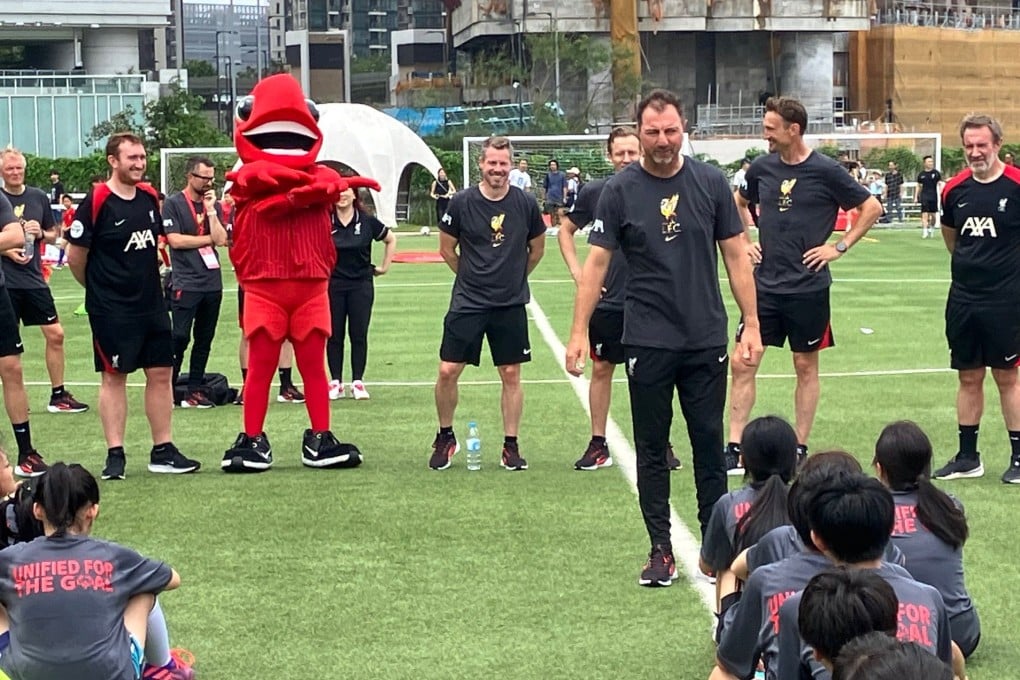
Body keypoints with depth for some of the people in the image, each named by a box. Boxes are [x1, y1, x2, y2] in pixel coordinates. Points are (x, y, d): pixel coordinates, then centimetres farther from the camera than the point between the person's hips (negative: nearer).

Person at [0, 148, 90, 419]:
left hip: (34, 279, 4)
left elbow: (53, 234, 14)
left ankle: (58, 395, 12)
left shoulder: (39, 197, 6)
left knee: (55, 334, 2)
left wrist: (41, 233, -7)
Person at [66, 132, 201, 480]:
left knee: (161, 373, 7)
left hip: (152, 304, 6)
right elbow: (75, 255, -8)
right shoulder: (96, 202, -13)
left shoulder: (150, 197, 6)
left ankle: (163, 451, 15)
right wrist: (98, 287, 5)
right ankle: (115, 454, 6)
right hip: (111, 308, -6)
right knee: (113, 376, 0)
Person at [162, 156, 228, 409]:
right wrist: (209, 239, -3)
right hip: (185, 282, -5)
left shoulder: (213, 205, 12)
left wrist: (210, 210, -7)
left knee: (205, 339, 7)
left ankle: (194, 390, 14)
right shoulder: (173, 203, -2)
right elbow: (175, 240, -11)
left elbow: (222, 239, 0)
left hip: (212, 282, 5)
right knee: (180, 337, -8)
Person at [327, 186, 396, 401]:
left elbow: (391, 240, 12)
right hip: (332, 285, 0)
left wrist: (384, 267, 8)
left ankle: (357, 382, 9)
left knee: (359, 334, 2)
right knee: (334, 335, 4)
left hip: (361, 284, 0)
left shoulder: (367, 222, -2)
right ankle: (336, 382, 11)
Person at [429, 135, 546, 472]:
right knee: (448, 371, -4)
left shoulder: (526, 204, -2)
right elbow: (446, 248, 7)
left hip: (511, 305, 1)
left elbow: (537, 248, 14)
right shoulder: (461, 203, -6)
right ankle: (445, 438, 16)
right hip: (467, 303, -1)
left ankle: (511, 446, 14)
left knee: (511, 374, 4)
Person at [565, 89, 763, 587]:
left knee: (709, 443, 7)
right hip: (647, 341, -1)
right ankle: (661, 550, 15)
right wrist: (579, 331, -8)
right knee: (651, 447, 6)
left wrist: (752, 325, 1)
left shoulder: (711, 183, 1)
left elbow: (735, 255, 5)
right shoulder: (620, 190, -3)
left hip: (706, 340, 1)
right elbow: (596, 262, -2)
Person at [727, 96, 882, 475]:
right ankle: (734, 449, 3)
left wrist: (839, 247, -6)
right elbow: (739, 202, 24)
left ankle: (800, 448, 18)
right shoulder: (761, 168, 4)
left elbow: (871, 208, -2)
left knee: (806, 366, 8)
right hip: (765, 284, 4)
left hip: (807, 287, -3)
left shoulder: (826, 171, -8)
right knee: (742, 363, -2)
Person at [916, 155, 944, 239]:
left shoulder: (936, 173, 2)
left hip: (933, 197, 0)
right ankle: (925, 231, -12)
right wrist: (916, 197, 11)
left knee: (933, 215, 8)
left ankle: (931, 228, 29)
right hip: (924, 197, 0)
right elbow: (919, 186, 14)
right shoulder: (921, 174, 5)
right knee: (925, 214, -9)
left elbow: (940, 184, 3)